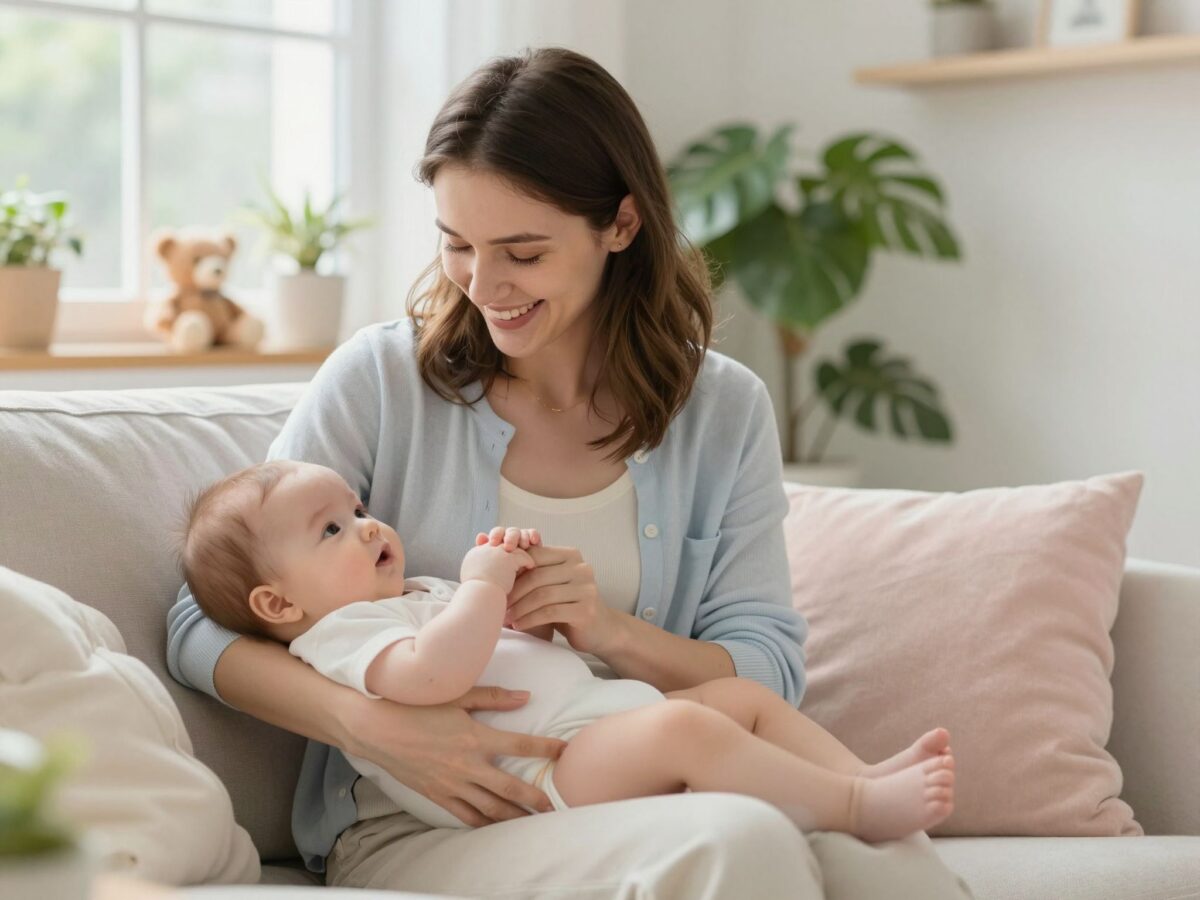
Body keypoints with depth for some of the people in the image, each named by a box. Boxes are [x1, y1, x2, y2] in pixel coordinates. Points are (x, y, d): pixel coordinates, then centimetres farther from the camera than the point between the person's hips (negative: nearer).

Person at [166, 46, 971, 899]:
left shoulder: (725, 412, 6)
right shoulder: (381, 379, -1)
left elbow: (771, 670, 4)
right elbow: (204, 627, -3)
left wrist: (613, 632, -17)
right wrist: (373, 724, -22)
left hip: (637, 805, 3)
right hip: (413, 825, -3)